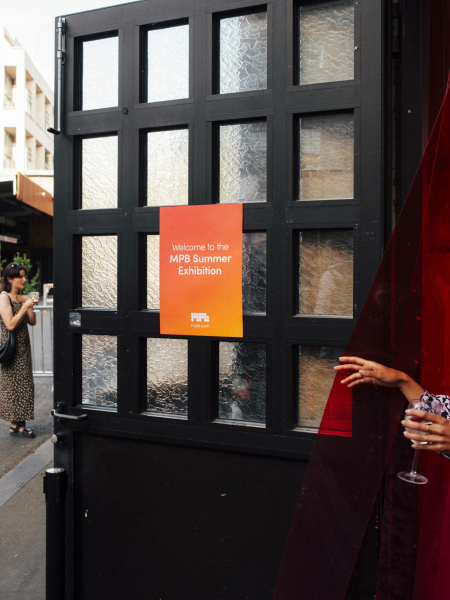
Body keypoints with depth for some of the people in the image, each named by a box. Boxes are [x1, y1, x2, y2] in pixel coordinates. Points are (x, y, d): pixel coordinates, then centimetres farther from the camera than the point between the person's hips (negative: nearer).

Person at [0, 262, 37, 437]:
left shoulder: (21, 298, 11)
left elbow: (32, 322, 10)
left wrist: (31, 306, -4)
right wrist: (25, 306, -18)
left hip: (23, 347, 8)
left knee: (22, 385, 10)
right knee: (17, 384, -4)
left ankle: (16, 424, 18)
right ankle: (18, 426, 4)